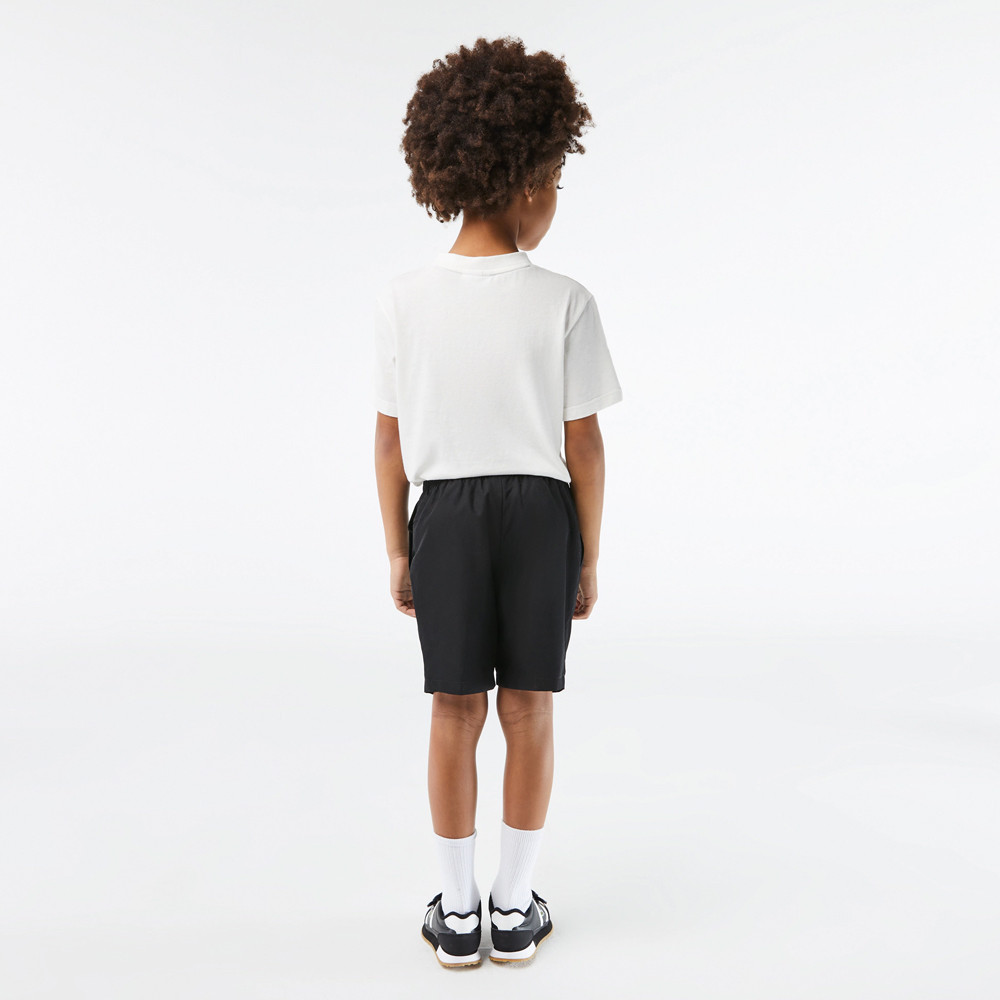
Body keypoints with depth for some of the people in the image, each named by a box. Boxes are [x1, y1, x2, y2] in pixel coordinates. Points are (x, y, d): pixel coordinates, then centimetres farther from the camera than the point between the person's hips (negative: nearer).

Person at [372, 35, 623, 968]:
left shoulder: (403, 298, -7)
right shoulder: (564, 302, -10)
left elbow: (390, 442, -3)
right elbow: (583, 445, -7)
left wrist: (397, 551, 7)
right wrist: (589, 557, 4)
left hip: (445, 515, 1)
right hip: (540, 514, -1)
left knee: (455, 713, 12)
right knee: (528, 712, 12)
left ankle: (459, 912, 25)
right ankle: (515, 909, 26)